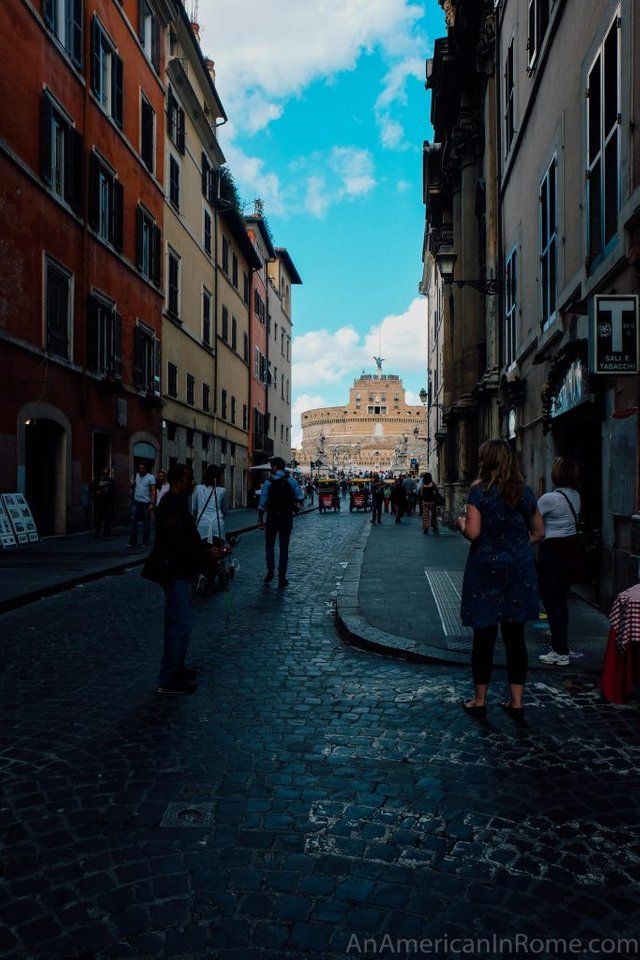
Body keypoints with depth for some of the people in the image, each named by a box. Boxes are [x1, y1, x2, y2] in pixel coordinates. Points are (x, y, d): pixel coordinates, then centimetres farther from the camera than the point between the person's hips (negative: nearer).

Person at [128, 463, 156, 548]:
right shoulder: (136, 475, 8)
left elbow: (153, 491, -10)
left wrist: (152, 503, -18)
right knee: (133, 521, -1)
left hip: (146, 503, -4)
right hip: (136, 502, 4)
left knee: (146, 522, 6)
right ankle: (132, 541, 3)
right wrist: (131, 484, -7)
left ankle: (145, 542, 14)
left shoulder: (151, 477, -6)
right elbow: (131, 486, 18)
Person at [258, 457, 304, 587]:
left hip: (272, 517, -1)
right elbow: (300, 498, -8)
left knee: (269, 544, 18)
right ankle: (282, 578, 6)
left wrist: (260, 520, -1)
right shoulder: (291, 481, -3)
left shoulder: (268, 482, -6)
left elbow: (262, 503, -7)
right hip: (287, 518, 1)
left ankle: (270, 571, 7)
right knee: (284, 547, 6)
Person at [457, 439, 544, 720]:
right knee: (515, 636, 10)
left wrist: (461, 523, 3)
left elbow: (473, 533, -17)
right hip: (519, 570, 4)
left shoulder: (479, 491, -10)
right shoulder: (525, 492, 5)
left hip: (486, 569, -4)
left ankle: (479, 701, 16)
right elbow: (539, 533, 10)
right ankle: (516, 702, 16)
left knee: (484, 635, 6)